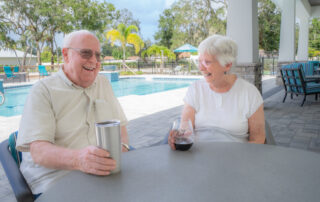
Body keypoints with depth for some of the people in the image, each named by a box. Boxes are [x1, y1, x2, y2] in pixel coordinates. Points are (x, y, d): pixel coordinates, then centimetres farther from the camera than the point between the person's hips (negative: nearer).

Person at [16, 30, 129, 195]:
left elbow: (120, 126, 19)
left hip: (105, 174, 5)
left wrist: (122, 149, -5)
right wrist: (78, 159, -33)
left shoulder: (103, 83, 16)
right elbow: (39, 151, -12)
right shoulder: (43, 90, 0)